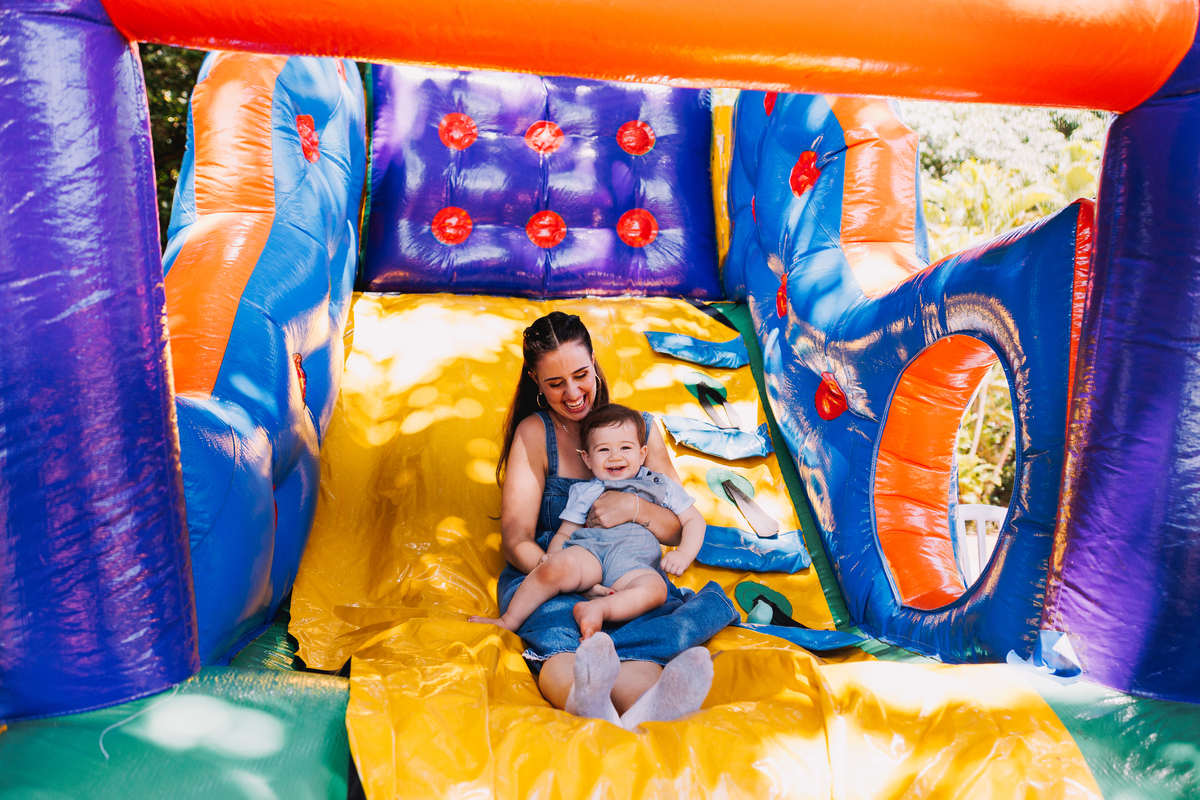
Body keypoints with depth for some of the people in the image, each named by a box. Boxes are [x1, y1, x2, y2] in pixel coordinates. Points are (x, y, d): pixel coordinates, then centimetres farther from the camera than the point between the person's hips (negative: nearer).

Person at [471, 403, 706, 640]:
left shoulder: (661, 486, 26)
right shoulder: (584, 492, 25)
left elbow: (694, 520, 26)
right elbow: (563, 533, 21)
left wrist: (683, 553, 5)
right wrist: (552, 556, -4)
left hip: (635, 565, 0)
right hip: (589, 550, 0)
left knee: (655, 587, -36)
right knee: (557, 567, -34)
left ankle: (598, 608, -47)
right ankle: (509, 622, -22)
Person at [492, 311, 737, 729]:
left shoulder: (640, 428, 12)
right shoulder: (534, 433, 4)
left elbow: (682, 529, 11)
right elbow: (516, 542, -4)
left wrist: (634, 507, -12)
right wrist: (578, 584, -24)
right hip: (546, 580, -3)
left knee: (714, 602, -31)